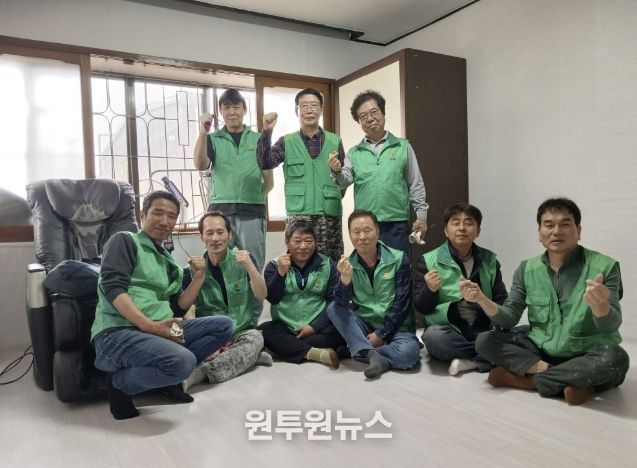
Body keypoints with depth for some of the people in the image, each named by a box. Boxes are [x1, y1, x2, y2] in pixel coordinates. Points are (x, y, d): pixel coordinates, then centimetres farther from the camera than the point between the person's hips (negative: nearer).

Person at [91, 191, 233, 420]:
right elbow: (112, 288, -13)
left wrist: (199, 278, 5)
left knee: (223, 325, -2)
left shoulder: (169, 262, 23)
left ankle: (169, 374, -5)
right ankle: (121, 383, -5)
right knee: (183, 360, -32)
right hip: (117, 332, -7)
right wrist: (149, 325, -22)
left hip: (161, 331, 7)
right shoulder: (124, 241, 2)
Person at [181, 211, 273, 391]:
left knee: (255, 337, -34)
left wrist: (250, 267, -22)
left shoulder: (243, 259, 3)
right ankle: (250, 356, -24)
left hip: (242, 331, 0)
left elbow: (261, 295, -6)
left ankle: (199, 373, -44)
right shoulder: (193, 269, 3)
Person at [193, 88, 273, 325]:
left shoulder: (258, 140, 12)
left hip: (252, 212, 0)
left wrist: (257, 197, -4)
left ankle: (253, 320, 9)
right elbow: (200, 165, -5)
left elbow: (268, 181, 12)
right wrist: (202, 132, -13)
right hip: (220, 211, 0)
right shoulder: (213, 140, 12)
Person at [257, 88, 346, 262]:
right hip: (298, 215, -1)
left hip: (330, 214, 1)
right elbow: (264, 163, -5)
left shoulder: (335, 141, 10)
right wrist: (267, 131, -14)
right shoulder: (287, 142, 8)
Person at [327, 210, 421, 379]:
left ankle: (361, 350, -14)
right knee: (333, 308, -22)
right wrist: (345, 279, -34)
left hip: (394, 328, -2)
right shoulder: (347, 264, 0)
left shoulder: (398, 259, -6)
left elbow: (402, 303, -9)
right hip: (364, 327, 3)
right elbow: (341, 303, -14)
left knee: (408, 353, -33)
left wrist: (381, 334, -14)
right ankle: (374, 355, -31)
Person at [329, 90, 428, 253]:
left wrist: (421, 215, 2)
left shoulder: (403, 147, 6)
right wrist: (337, 172, -24)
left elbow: (416, 184, 6)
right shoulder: (354, 153, 10)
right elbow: (345, 181, -2)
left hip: (397, 224, -1)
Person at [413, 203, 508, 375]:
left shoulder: (489, 260, 9)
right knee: (433, 336, -35)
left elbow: (501, 301, 12)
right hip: (448, 330, -2)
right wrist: (430, 290, -27)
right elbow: (421, 307, -4)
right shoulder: (428, 261, -2)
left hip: (482, 331, 2)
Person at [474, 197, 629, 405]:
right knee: (485, 341, -15)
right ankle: (571, 380, -20)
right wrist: (482, 299, -22)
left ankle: (522, 377, -21)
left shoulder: (604, 267, -9)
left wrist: (599, 305, -42)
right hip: (541, 352, 3)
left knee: (615, 358, -35)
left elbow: (610, 326, -17)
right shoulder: (527, 269, 1)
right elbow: (509, 318, -1)